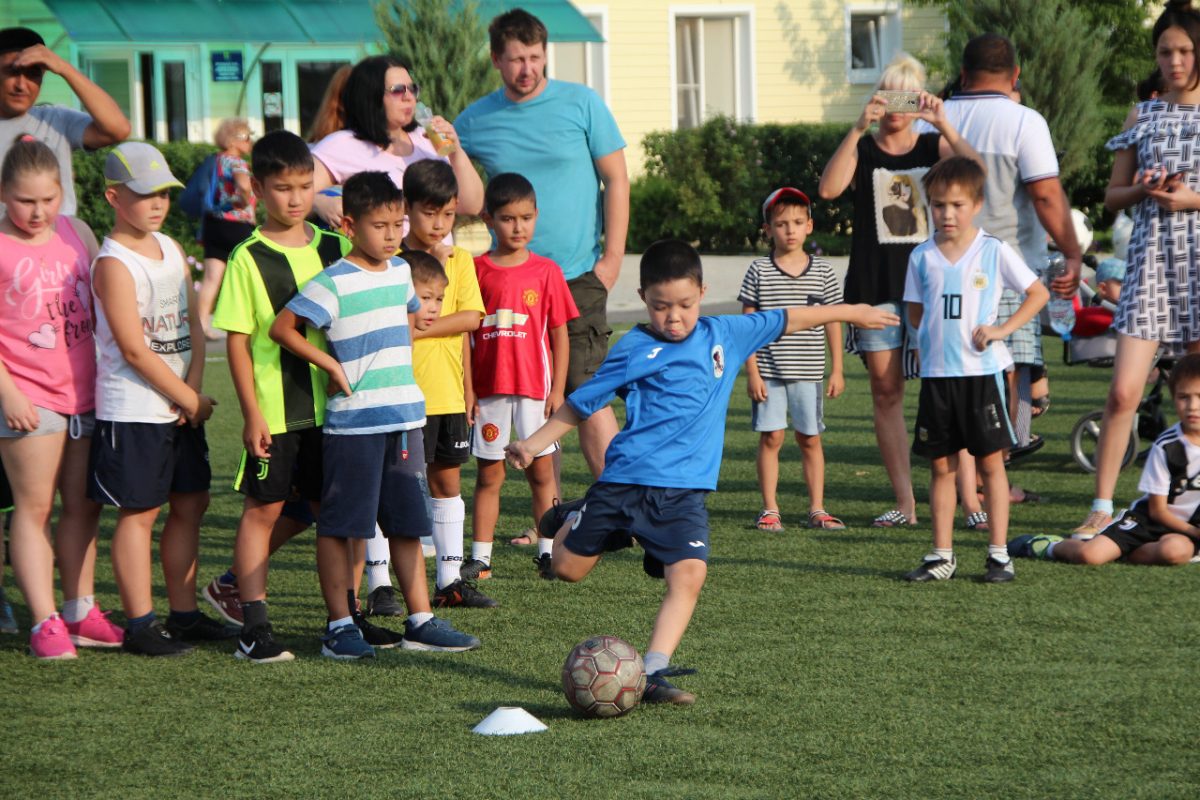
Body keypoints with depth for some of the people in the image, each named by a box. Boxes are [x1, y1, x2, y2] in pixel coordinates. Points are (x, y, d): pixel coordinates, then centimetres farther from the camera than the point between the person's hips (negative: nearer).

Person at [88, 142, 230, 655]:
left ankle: (184, 614, 21)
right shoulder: (114, 263, -15)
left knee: (190, 505, 12)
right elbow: (134, 349, -18)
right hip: (133, 412, -8)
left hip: (181, 412, 8)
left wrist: (193, 389, -6)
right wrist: (191, 400, -12)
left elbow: (192, 325, 9)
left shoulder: (171, 250, 10)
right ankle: (139, 625, 2)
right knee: (139, 513, -3)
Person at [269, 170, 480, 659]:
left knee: (408, 523, 10)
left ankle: (421, 621, 14)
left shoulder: (401, 272, 10)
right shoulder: (333, 284, -11)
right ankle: (340, 626, 6)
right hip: (353, 423, -7)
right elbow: (282, 328, -13)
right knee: (338, 525, 0)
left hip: (404, 419, 7)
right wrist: (332, 366, -12)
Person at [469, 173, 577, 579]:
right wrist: (467, 389, -1)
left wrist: (557, 389, -2)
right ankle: (480, 557, 8)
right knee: (488, 474, 5)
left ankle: (548, 550, 11)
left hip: (535, 388, 0)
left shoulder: (546, 271, 1)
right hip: (488, 388, 0)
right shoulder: (477, 270, 1)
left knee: (541, 471, 4)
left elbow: (559, 333, 3)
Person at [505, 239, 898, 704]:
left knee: (688, 576, -18)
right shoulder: (634, 351, -2)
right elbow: (581, 404, 5)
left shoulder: (724, 335, 9)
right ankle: (575, 521, 38)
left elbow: (786, 320, 22)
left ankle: (652, 674, -19)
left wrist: (851, 312, 29)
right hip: (626, 478, -2)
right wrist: (533, 444, -2)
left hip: (683, 491, 2)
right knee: (568, 568, 5)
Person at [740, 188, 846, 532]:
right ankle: (770, 510, 7)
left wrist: (837, 370, 6)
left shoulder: (822, 271, 4)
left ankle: (817, 509, 12)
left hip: (808, 373, 1)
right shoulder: (759, 271, -1)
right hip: (769, 372, -1)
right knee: (770, 438, 1)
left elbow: (833, 322, 9)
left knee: (810, 439, 7)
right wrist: (752, 372, -6)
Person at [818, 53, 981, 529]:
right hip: (876, 286, 1)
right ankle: (905, 503, 7)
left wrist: (942, 124, -19)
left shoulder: (934, 147, 7)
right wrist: (859, 129, -19)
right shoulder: (862, 150, 7)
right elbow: (828, 188, -14)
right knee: (885, 391, 2)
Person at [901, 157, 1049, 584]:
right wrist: (935, 336, -1)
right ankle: (941, 555, 11)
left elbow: (1038, 293, 1)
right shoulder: (922, 257, 6)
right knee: (940, 465, 6)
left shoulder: (994, 252, -3)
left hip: (982, 371, -3)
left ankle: (999, 553, 4)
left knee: (990, 462, -1)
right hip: (936, 373, 3)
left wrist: (1003, 329, -9)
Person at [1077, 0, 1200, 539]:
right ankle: (1102, 507, -2)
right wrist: (1145, 190, -8)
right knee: (1123, 392, -7)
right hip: (1151, 257, 1)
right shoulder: (1143, 116, 10)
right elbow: (1113, 195, 12)